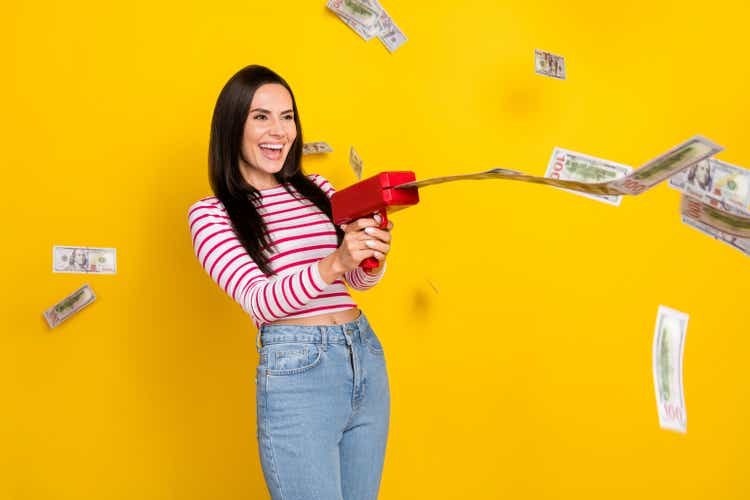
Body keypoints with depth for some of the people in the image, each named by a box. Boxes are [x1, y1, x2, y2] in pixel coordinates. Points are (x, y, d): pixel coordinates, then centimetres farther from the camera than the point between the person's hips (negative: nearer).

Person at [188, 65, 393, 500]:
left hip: (367, 357, 6)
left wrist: (373, 257, -14)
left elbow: (360, 280, 10)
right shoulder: (211, 214, -2)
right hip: (295, 371, -5)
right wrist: (333, 264, -32)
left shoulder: (317, 189, 13)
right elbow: (258, 298, -16)